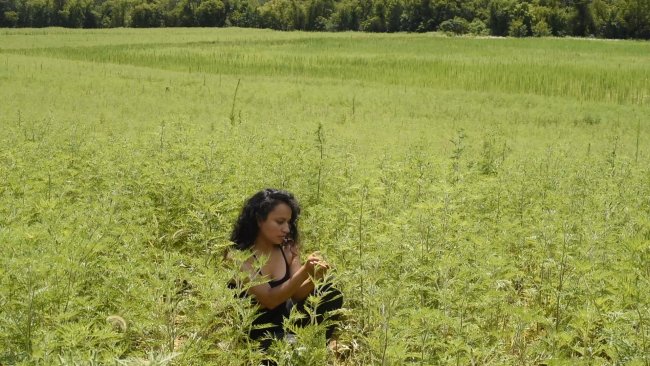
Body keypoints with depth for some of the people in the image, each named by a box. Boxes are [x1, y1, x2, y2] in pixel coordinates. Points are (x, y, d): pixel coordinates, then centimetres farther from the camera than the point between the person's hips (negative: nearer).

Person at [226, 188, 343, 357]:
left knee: (330, 295, -10)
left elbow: (296, 294, -7)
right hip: (254, 331, -6)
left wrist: (314, 278, -29)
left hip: (284, 318, 6)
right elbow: (269, 300, -26)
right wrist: (304, 272, -36)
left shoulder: (287, 248, -5)